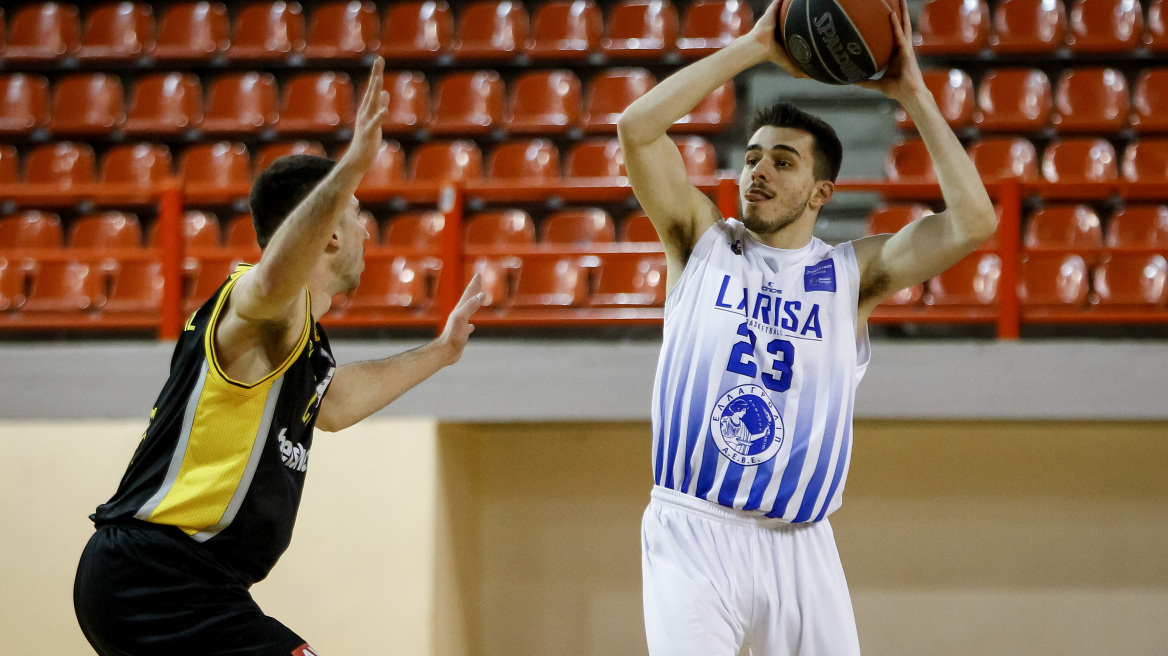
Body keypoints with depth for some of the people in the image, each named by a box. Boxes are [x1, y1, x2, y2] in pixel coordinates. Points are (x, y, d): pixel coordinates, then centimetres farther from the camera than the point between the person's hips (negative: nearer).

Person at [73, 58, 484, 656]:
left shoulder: (302, 347, 20)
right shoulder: (259, 309, -11)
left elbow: (330, 403, 44)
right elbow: (275, 279, -38)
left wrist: (437, 353, 52)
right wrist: (349, 171, -52)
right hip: (158, 578, -11)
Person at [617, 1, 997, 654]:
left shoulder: (853, 273, 8)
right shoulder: (704, 244, 8)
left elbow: (974, 223, -5)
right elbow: (637, 127, -4)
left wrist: (913, 94, -2)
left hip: (800, 546, 2)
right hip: (693, 533, -1)